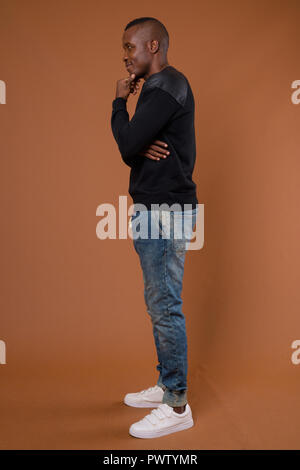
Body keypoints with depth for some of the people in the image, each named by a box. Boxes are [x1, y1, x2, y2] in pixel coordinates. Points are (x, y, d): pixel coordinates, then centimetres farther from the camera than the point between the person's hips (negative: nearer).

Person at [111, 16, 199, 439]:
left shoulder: (167, 84, -12)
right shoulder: (159, 87, 20)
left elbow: (127, 142, -20)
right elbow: (130, 149, 17)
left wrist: (120, 100, -3)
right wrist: (140, 150, -7)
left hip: (166, 213, -10)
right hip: (155, 210, 10)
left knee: (165, 307, -6)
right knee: (159, 304, 15)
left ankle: (177, 406, 3)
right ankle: (167, 385, 27)